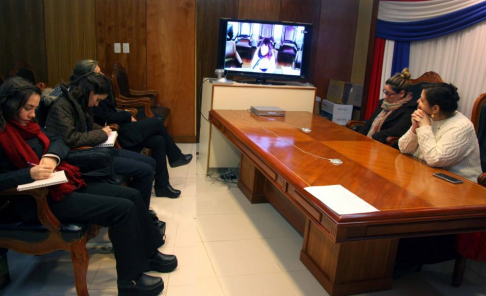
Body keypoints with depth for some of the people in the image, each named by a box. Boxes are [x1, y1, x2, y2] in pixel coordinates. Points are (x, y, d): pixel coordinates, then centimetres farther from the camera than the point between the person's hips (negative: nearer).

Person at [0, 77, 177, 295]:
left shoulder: (26, 123, 10)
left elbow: (57, 141, 12)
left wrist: (51, 156, -10)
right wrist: (29, 174, -30)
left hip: (65, 182, 9)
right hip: (42, 200, -9)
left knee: (132, 196, 2)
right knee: (123, 208, -19)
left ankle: (148, 253, 18)